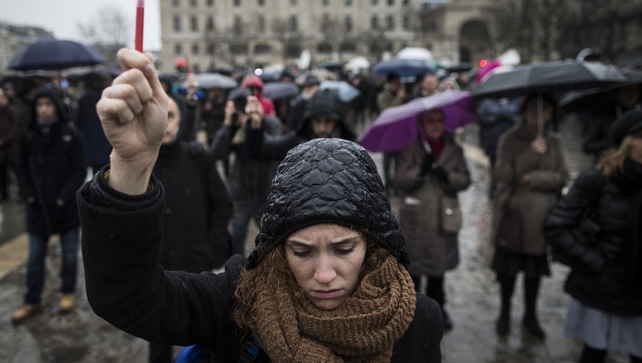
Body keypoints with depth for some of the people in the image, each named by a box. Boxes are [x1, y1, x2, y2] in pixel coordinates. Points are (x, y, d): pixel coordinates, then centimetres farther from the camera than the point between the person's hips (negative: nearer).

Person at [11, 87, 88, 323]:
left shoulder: (70, 135, -8)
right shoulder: (28, 136, 1)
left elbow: (81, 169, -8)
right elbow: (21, 168, 8)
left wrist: (65, 195, -14)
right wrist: (28, 194, -5)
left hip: (66, 206, -2)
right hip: (38, 206, 3)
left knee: (69, 253, 12)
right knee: (35, 257, 10)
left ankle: (68, 292, 30)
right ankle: (32, 301, 23)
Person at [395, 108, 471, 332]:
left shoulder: (455, 150, 7)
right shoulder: (410, 150, -1)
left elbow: (465, 180, 3)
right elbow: (401, 181, -9)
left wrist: (447, 176, -16)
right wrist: (420, 170, -25)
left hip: (443, 218, 3)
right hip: (416, 219, -3)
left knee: (438, 265, 14)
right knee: (413, 265, 2)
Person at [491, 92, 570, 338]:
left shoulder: (554, 142, 5)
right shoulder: (510, 139, -3)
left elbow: (562, 178, -1)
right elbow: (503, 173, -14)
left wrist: (532, 178, -13)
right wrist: (531, 154, -21)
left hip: (540, 216, 2)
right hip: (512, 212, -2)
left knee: (535, 267, 11)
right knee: (508, 265, 6)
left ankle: (530, 315, 30)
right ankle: (504, 313, 26)